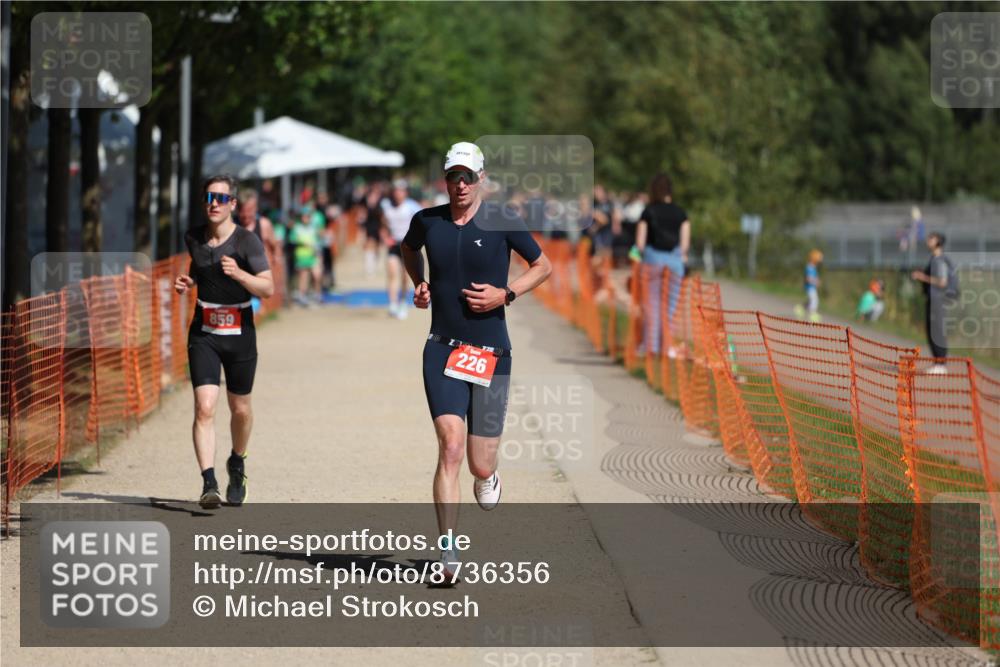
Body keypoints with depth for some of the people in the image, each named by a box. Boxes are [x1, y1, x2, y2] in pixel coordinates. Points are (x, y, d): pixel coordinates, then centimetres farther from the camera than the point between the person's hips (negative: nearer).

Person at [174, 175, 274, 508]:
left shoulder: (247, 241, -10)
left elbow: (268, 288, -16)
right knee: (205, 407, -15)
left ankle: (237, 465, 41)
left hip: (239, 334, -2)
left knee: (240, 409, 13)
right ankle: (209, 484, -20)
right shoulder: (193, 238, 3)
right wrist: (188, 281, 4)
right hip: (204, 334, 2)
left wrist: (238, 273, -32)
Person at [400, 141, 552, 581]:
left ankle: (487, 476, 43)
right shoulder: (427, 222, 4)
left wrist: (506, 294, -6)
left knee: (480, 466, 3)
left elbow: (543, 266, 9)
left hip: (491, 351, -1)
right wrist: (419, 284, 10)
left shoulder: (504, 224, -3)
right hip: (443, 348, 1)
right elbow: (408, 249, 28)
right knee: (450, 447, -17)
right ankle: (448, 552, -16)